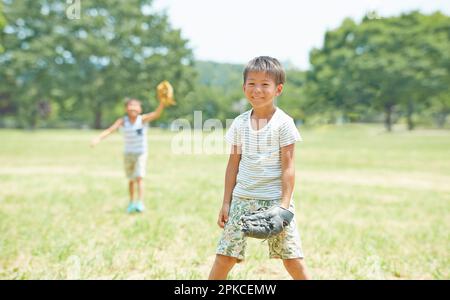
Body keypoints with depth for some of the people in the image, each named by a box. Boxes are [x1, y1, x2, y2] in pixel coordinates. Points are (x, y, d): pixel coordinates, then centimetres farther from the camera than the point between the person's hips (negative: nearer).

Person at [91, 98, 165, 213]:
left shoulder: (143, 119, -15)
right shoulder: (123, 121, -11)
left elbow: (156, 114, -30)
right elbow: (111, 129, -24)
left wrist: (163, 101, -47)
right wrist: (99, 138, -41)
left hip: (141, 153, -2)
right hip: (128, 154, 2)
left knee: (139, 178, -17)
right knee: (131, 180, 15)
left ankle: (140, 203, -19)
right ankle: (132, 202, 32)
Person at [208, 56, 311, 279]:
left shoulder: (283, 123, -5)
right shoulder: (240, 123, 6)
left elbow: (288, 167, -7)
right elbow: (233, 165, 10)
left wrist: (284, 204, -14)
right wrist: (226, 203, 8)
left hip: (275, 199, -3)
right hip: (242, 199, 3)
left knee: (292, 258, -2)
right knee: (224, 256, 4)